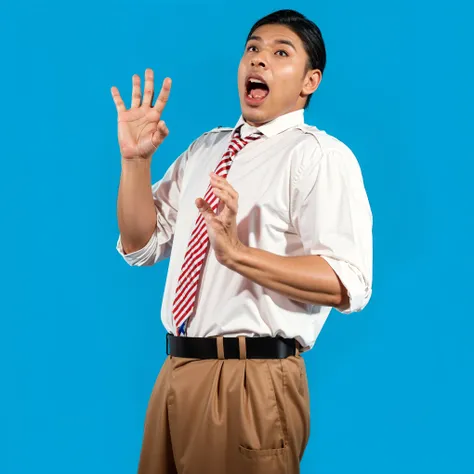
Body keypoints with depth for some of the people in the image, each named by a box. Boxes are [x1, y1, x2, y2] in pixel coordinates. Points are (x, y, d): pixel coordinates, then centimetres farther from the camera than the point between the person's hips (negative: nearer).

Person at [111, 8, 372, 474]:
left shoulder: (320, 155, -8)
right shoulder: (204, 149, 15)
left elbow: (348, 284, -19)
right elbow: (139, 246, 14)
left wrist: (237, 252, -28)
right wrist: (135, 158, 1)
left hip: (253, 379, -6)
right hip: (177, 369, 7)